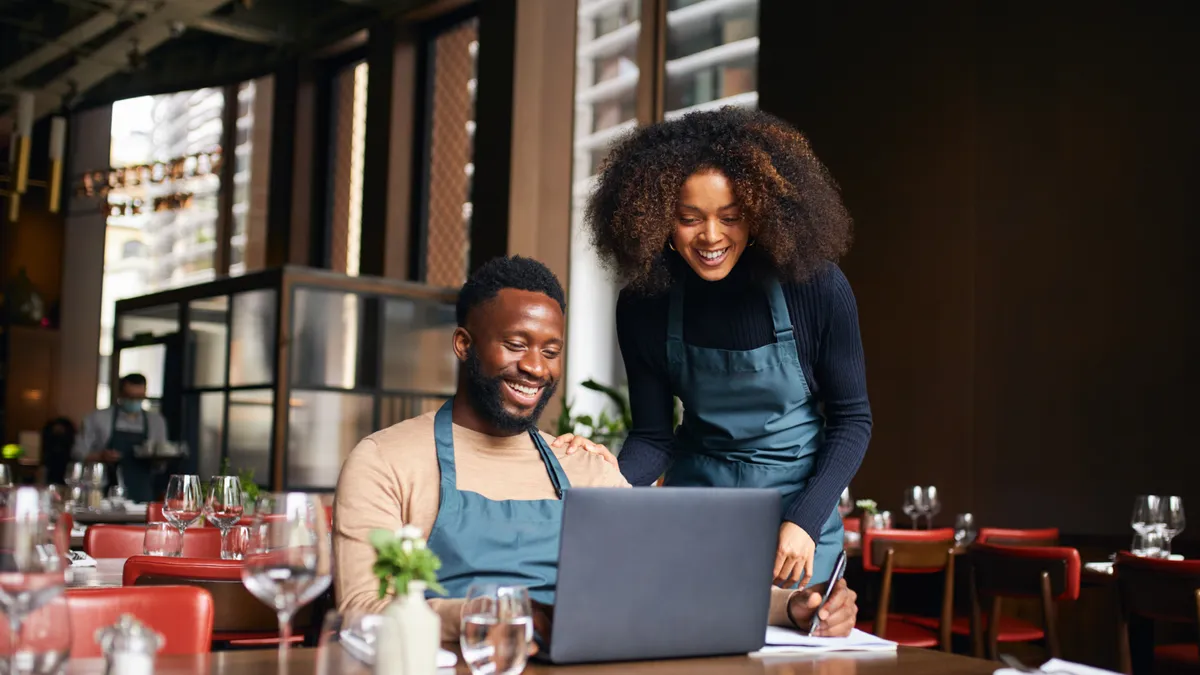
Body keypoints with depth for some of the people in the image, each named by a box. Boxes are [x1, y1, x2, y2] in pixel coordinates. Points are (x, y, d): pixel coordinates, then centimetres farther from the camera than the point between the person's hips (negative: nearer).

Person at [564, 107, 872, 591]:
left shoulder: (816, 288, -18)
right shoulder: (644, 306, -12)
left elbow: (851, 419, -8)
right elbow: (653, 436, -6)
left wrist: (806, 521, -17)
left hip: (797, 501, -1)